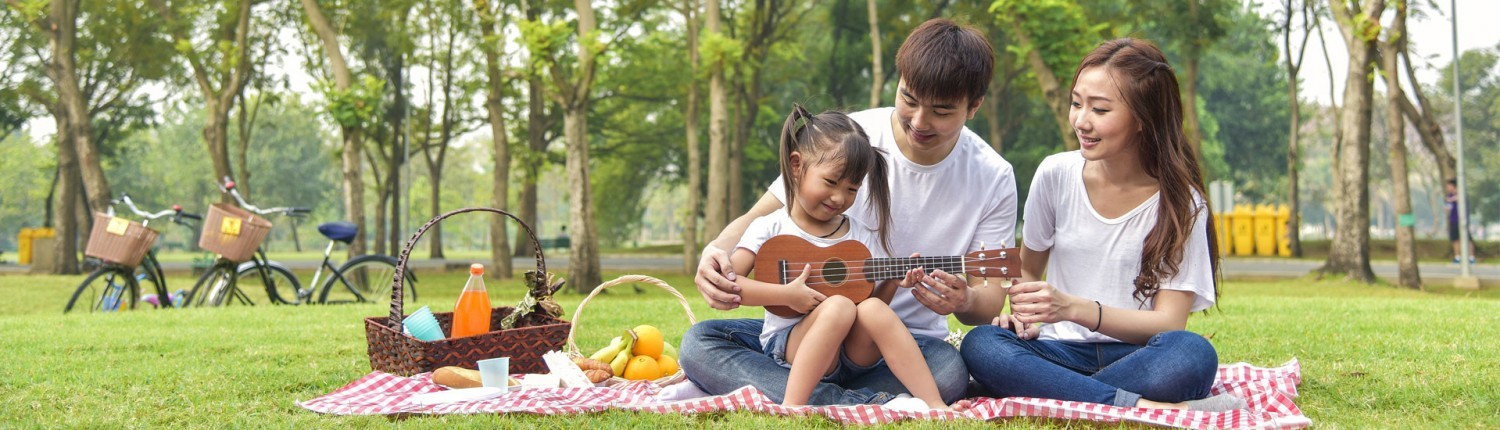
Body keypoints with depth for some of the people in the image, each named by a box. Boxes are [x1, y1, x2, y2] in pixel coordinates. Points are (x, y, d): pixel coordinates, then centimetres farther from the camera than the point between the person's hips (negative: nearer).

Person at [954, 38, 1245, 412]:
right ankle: (1144, 407, -33)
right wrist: (1023, 314, -7)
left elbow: (1169, 322, -11)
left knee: (1192, 354, -36)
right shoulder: (1056, 174, 2)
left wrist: (1073, 308, -25)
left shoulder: (1180, 202, -4)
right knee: (980, 346, -30)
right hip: (1063, 352, 2)